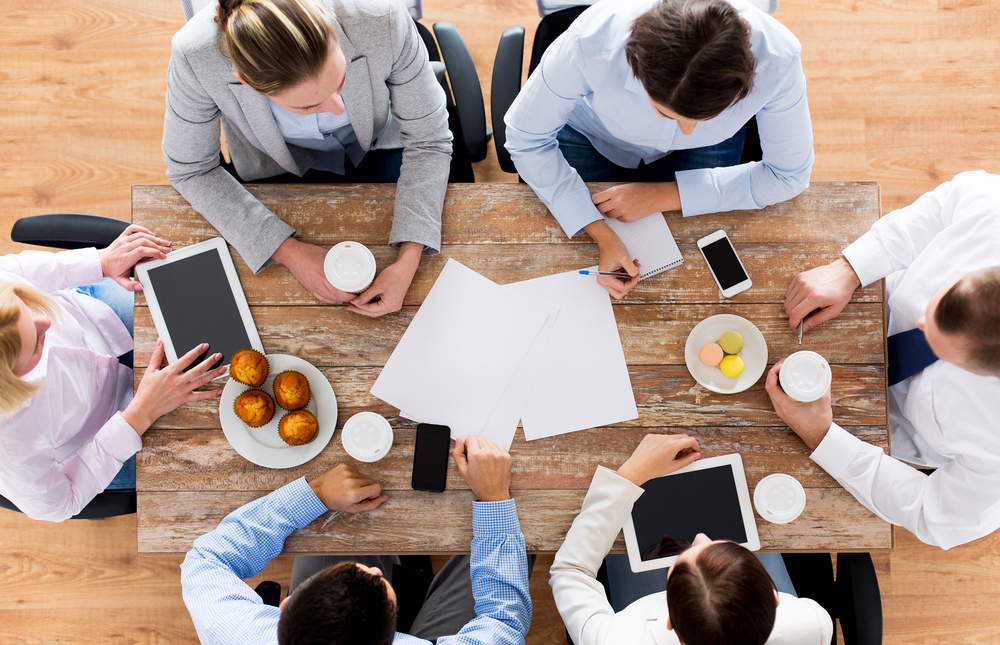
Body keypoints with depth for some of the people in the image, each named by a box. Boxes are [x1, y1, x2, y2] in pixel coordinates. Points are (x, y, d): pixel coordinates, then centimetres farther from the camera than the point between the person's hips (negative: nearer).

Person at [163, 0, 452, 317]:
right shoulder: (196, 56, -36)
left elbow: (428, 141, -23)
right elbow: (191, 170, -17)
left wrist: (408, 263, -33)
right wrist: (287, 251, -27)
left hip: (380, 143, 0)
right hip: (283, 162, 0)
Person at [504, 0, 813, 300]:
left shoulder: (777, 61, -38)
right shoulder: (591, 44, -43)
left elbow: (788, 176, -22)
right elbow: (526, 138, -27)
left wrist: (665, 196, -28)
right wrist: (602, 235, -37)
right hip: (591, 135, 0)